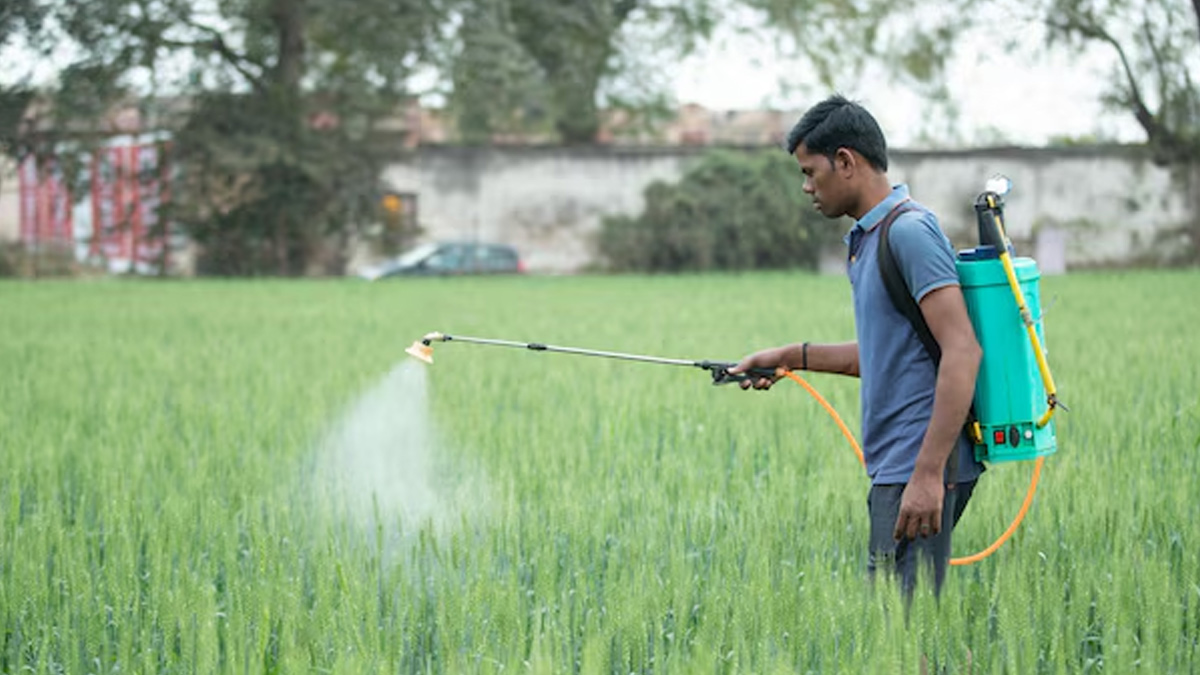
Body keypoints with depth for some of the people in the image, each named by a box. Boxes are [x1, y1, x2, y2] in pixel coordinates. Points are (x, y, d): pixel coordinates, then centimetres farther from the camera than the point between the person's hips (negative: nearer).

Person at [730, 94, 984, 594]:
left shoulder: (910, 231, -14)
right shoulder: (867, 239, 18)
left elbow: (962, 351, -22)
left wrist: (928, 473, -26)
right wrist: (795, 357, 25)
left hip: (918, 468, -10)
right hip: (895, 467, 10)